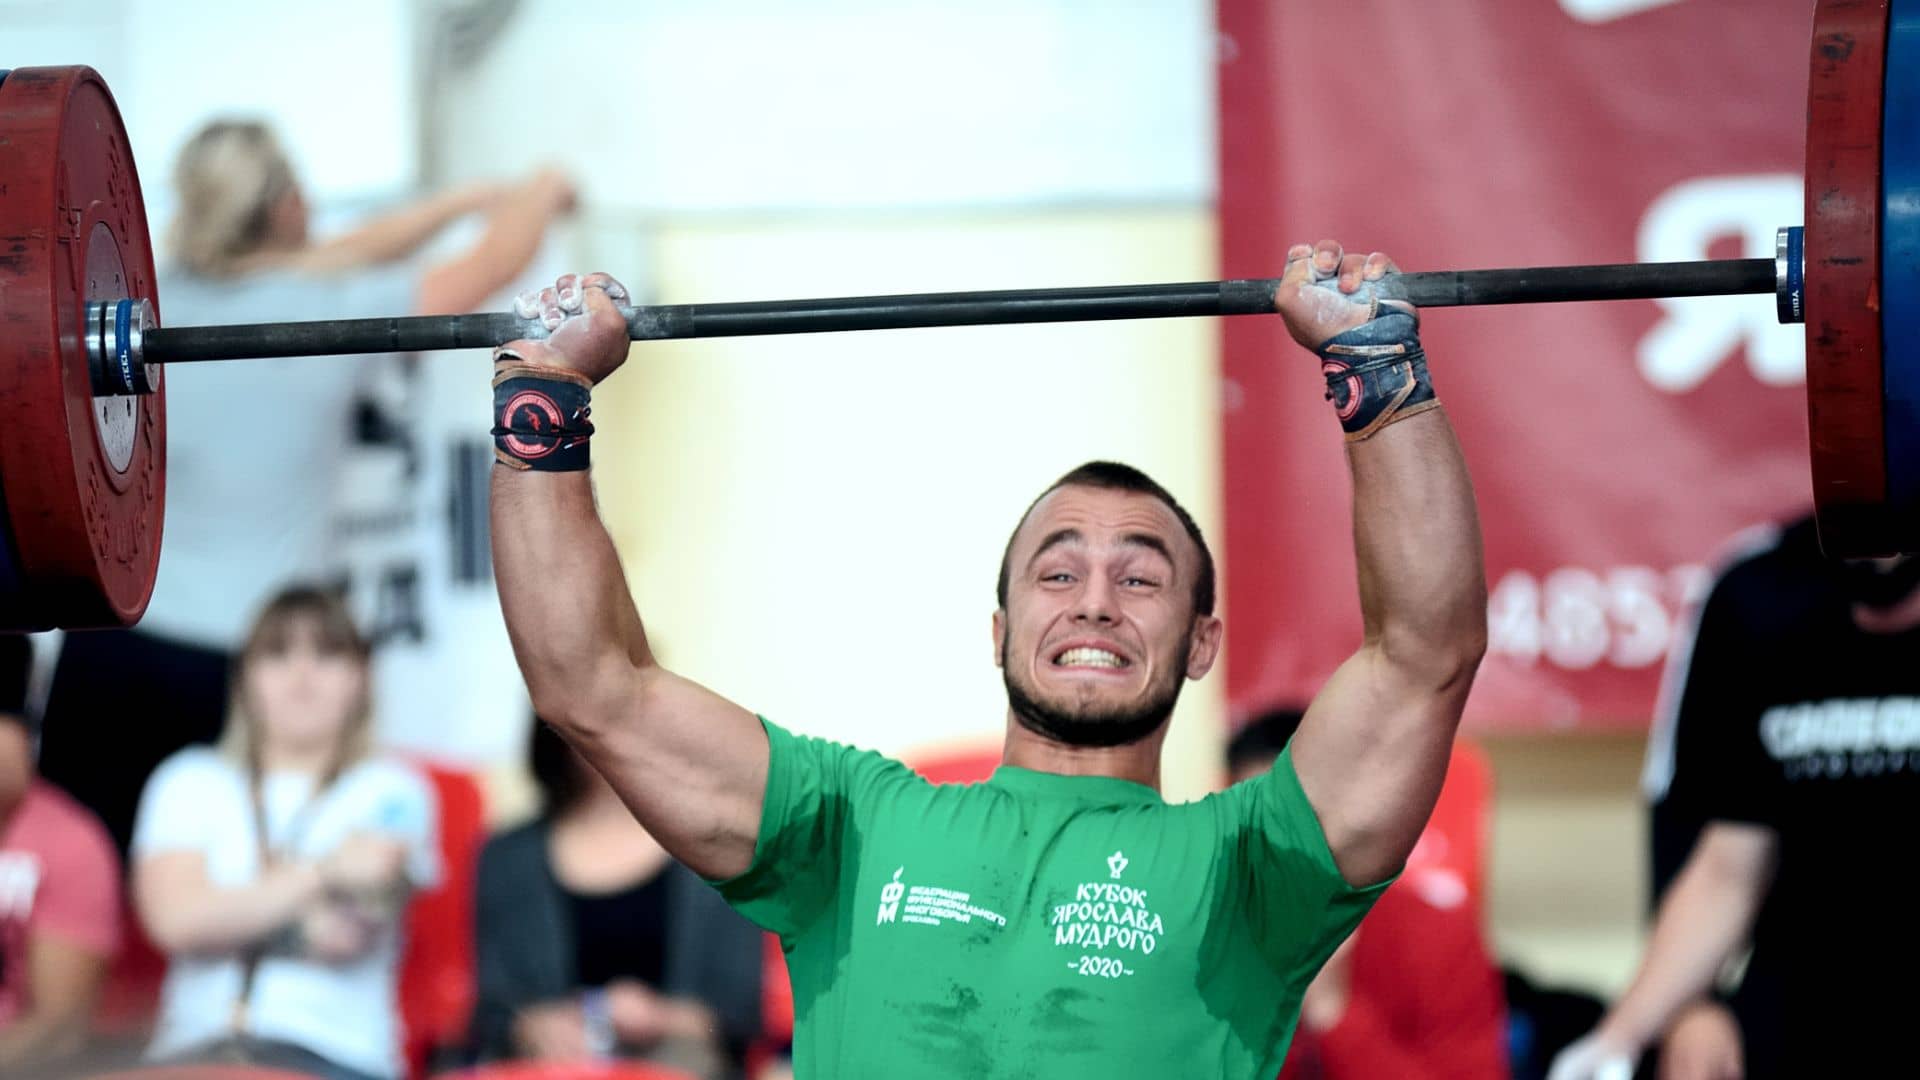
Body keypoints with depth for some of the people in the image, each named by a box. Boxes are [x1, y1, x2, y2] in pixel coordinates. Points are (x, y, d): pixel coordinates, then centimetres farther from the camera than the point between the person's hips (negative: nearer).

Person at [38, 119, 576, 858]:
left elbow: (325, 263, 21)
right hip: (226, 659, -4)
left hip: (106, 645, 4)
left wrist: (467, 200, 31)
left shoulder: (164, 294, 4)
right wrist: (541, 195, 28)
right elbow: (496, 264, 5)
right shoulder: (325, 317, -9)